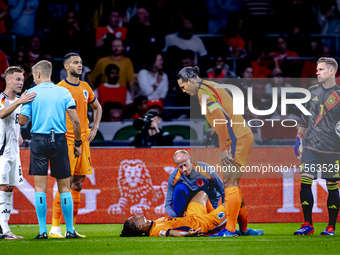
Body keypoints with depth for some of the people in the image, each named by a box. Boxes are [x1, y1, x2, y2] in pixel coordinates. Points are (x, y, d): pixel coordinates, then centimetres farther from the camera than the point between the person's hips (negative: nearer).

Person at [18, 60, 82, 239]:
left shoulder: (31, 93, 0)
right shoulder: (63, 92, 4)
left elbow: (22, 121, -1)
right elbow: (75, 120, -2)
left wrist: (22, 103, 19)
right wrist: (77, 143, 8)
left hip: (38, 140, -1)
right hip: (59, 140, 2)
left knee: (40, 187, 0)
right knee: (64, 187, 7)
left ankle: (43, 231, -5)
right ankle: (69, 230, 6)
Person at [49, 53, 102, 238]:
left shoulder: (85, 87, 13)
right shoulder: (60, 88, -6)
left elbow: (97, 108, 27)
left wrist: (94, 129, 14)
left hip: (83, 140, 7)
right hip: (67, 141, -7)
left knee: (78, 184, 7)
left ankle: (71, 228, 12)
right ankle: (55, 228, -8)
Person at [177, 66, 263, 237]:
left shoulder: (203, 92, -11)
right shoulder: (211, 87, 19)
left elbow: (221, 119, -19)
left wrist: (223, 149, -16)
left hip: (237, 139, -10)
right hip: (243, 137, 10)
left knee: (229, 183, -9)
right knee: (232, 183, 11)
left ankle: (230, 230, -10)